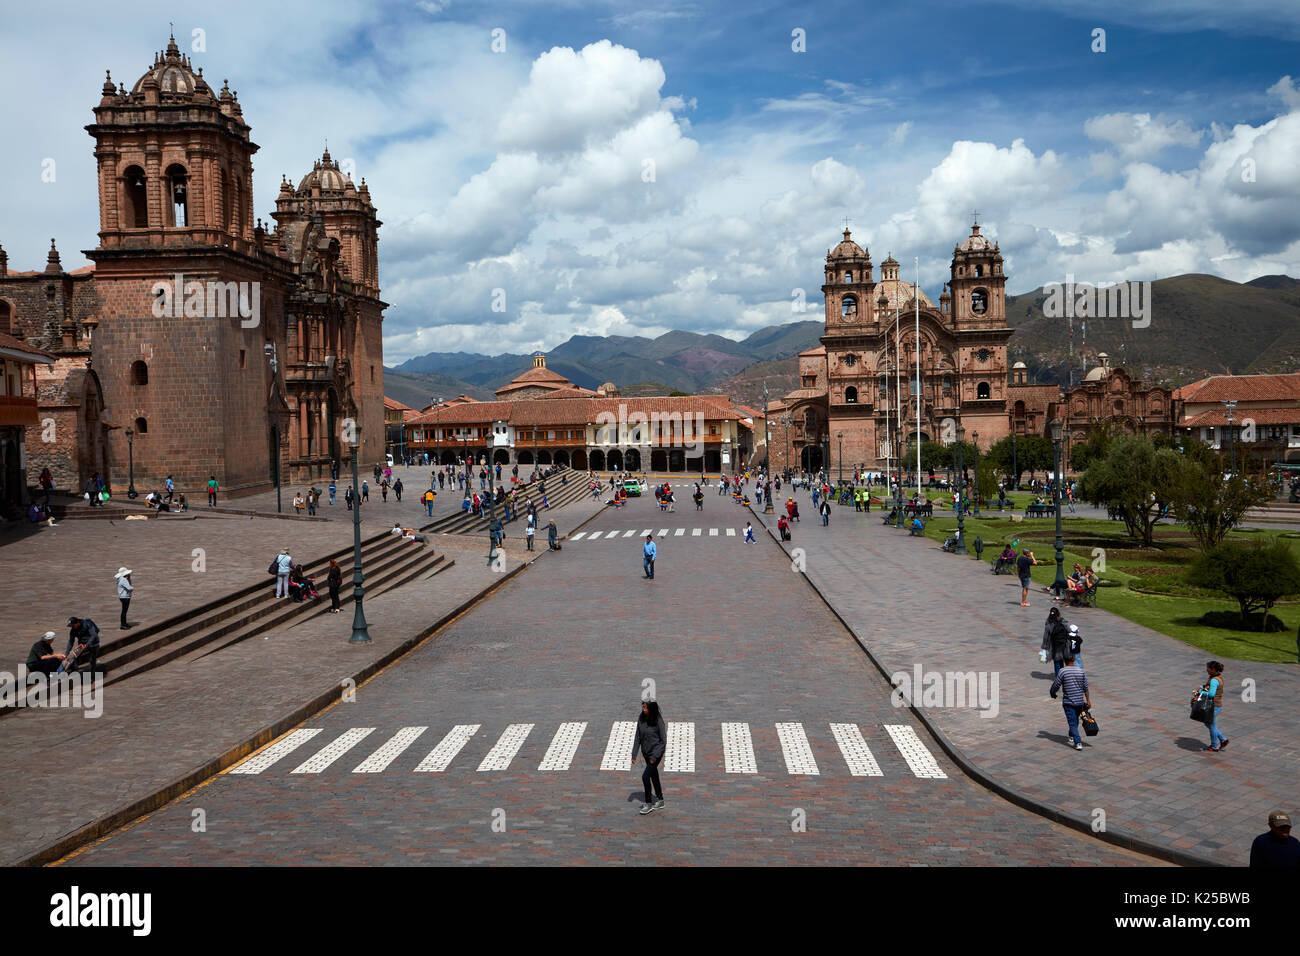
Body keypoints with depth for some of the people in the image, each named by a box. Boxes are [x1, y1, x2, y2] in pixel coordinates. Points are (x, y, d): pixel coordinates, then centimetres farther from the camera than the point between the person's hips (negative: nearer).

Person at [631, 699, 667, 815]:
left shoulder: (658, 721, -19)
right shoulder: (641, 719, -3)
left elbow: (663, 741, -15)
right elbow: (638, 738, 4)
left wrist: (655, 756, -17)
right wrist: (634, 754, 1)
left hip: (656, 752, -6)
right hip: (646, 753, 6)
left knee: (645, 776, -12)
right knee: (654, 776, 17)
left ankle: (648, 804, 1)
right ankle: (660, 801, 31)